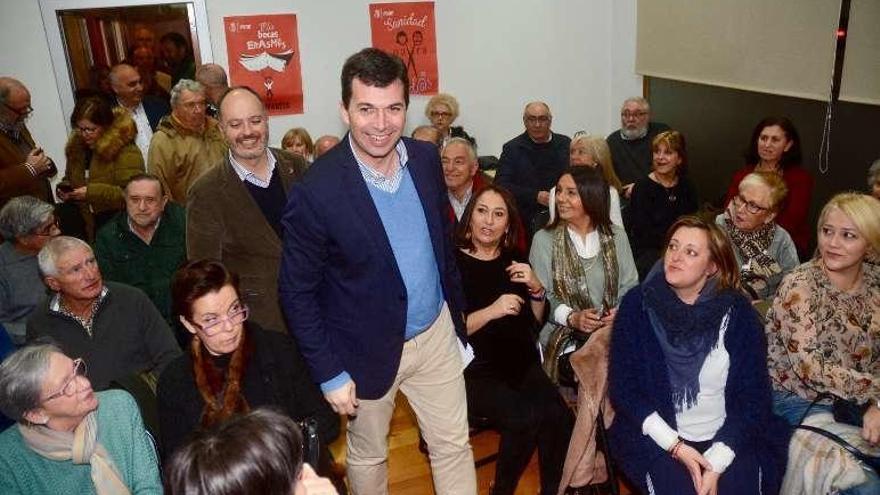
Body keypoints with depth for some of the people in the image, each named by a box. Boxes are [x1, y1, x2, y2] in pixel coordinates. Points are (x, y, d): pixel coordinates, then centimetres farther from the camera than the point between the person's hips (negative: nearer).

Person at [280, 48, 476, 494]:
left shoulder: (426, 159, -7)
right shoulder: (316, 191, -24)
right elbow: (297, 292, -15)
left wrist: (456, 318, 11)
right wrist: (329, 374, -12)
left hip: (436, 334, 4)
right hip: (367, 350, -4)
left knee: (454, 446, 18)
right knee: (367, 457, 20)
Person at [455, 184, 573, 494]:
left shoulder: (514, 259, 11)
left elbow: (536, 319, 14)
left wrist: (536, 288, -4)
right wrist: (491, 311, -21)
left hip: (522, 364, 5)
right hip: (475, 372, -4)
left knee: (561, 420, -22)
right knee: (528, 419, -27)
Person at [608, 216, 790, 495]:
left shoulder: (738, 311, -4)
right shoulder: (638, 304, -5)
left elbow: (753, 395, -4)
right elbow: (623, 388, -5)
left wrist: (716, 461, -15)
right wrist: (676, 446, -14)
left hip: (728, 439, 1)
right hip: (657, 438, -1)